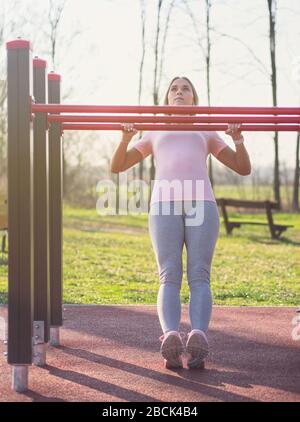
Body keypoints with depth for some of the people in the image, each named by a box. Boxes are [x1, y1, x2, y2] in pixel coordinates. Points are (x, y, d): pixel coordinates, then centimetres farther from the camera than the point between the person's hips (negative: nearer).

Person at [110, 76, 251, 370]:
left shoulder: (207, 133, 34)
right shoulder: (154, 134, 35)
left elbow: (243, 168, 27)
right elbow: (116, 167, 29)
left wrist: (237, 139, 9)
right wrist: (126, 138, 10)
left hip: (202, 203, 0)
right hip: (164, 204, 0)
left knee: (199, 275, -19)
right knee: (169, 276, -18)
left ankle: (198, 336, -37)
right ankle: (170, 336, -37)